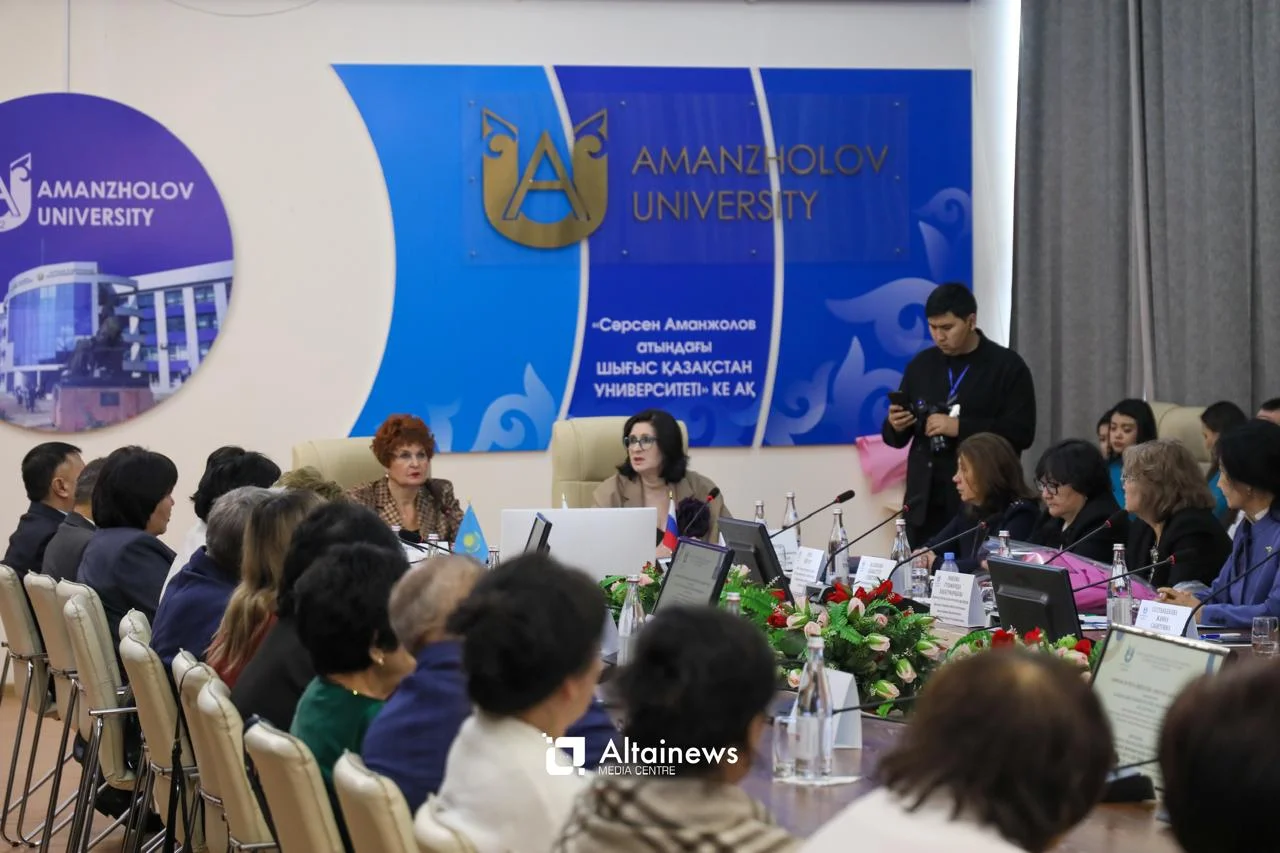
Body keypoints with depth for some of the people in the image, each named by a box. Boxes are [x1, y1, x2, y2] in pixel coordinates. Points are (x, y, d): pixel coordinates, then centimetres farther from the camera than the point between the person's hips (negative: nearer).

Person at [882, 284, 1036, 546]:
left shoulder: (1007, 367, -1)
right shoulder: (921, 365, 12)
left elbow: (1021, 433, -10)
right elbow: (895, 437, 16)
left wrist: (960, 427, -17)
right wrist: (895, 426, -8)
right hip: (925, 503, 4)